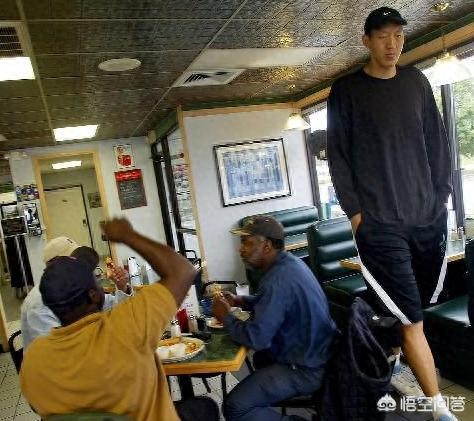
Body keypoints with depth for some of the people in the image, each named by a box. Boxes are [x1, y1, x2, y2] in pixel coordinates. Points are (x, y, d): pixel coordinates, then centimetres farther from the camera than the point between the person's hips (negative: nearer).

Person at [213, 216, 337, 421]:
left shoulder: (279, 279, -29)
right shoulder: (288, 261, 1)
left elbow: (256, 337, -30)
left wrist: (225, 317, -13)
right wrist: (240, 301, 5)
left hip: (308, 369, -10)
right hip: (315, 352, 10)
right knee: (261, 358, 33)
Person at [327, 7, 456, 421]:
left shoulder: (416, 81, 13)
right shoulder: (346, 91, 1)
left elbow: (437, 141, 15)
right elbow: (338, 155, -2)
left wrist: (441, 194, 7)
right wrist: (354, 209, -8)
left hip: (430, 216, 5)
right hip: (380, 222, -4)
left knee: (418, 308, 14)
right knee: (410, 317, -3)